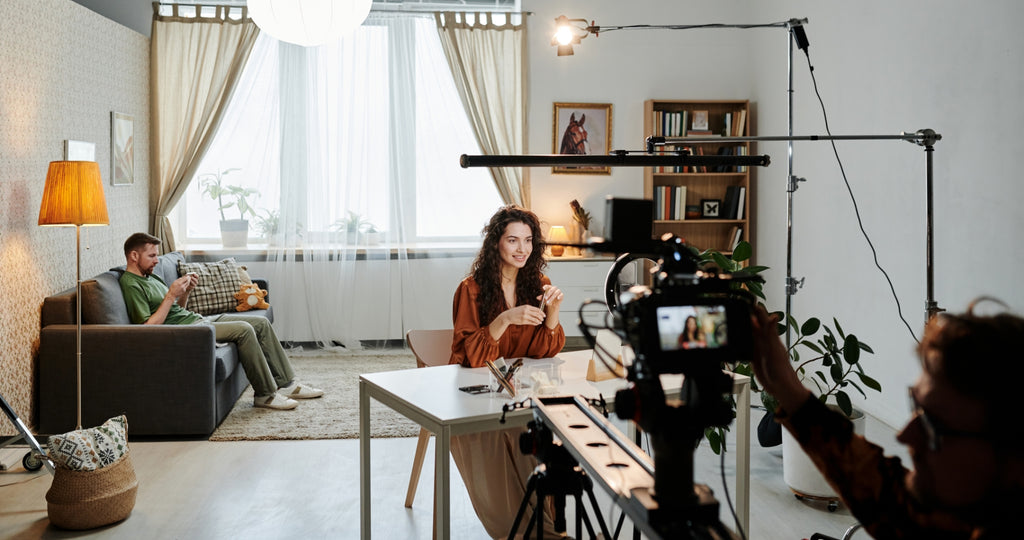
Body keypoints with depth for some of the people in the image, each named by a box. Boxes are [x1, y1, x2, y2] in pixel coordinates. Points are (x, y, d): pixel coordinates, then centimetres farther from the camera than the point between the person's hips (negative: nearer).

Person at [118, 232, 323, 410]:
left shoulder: (150, 277, 19)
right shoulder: (130, 284, -12)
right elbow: (149, 328, -22)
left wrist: (186, 292, 5)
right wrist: (171, 295, -20)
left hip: (198, 319, 10)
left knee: (261, 323, 2)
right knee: (244, 330, -26)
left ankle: (287, 384, 5)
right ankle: (265, 394, -16)